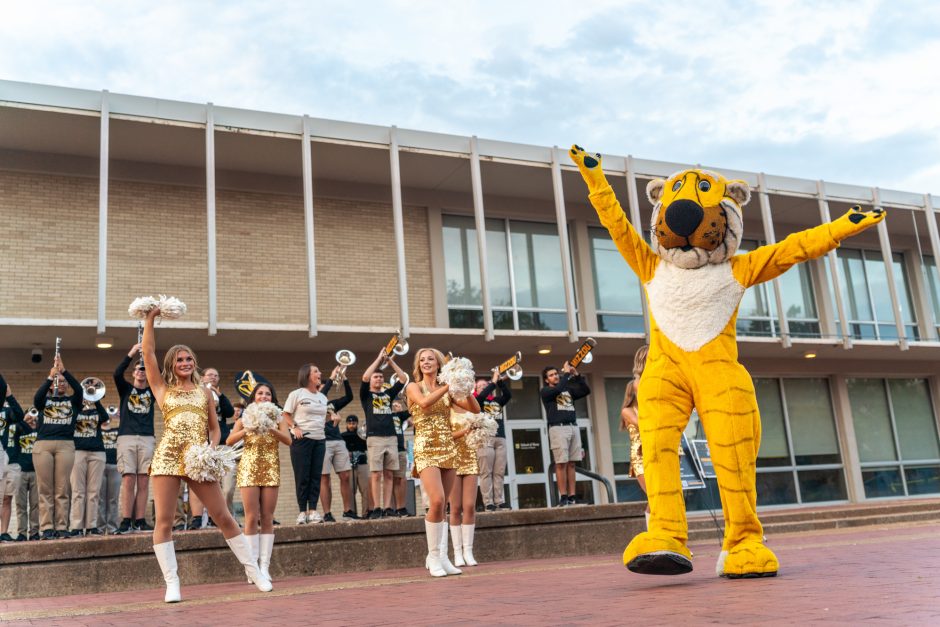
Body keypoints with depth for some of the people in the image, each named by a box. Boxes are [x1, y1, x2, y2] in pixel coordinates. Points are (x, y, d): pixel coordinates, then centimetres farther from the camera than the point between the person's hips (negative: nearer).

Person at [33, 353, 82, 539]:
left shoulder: (73, 401, 13)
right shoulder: (44, 400, 15)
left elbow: (79, 389, -6)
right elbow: (37, 397, -8)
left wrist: (64, 370, -13)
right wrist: (50, 377, -15)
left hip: (65, 446, 0)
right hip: (42, 445, 1)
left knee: (62, 489, -3)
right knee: (45, 490, -3)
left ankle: (61, 527, -3)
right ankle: (47, 528, -2)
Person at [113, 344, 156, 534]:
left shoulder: (152, 391, 16)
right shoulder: (125, 389, 12)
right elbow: (117, 373, -7)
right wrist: (131, 354, -13)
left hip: (147, 439, 2)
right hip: (126, 438, -2)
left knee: (143, 482, -2)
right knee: (128, 480, -8)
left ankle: (140, 521, 0)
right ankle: (126, 521, -7)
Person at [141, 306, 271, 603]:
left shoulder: (204, 392, 15)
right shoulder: (162, 388, 10)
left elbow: (214, 427, 16)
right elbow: (148, 353, 2)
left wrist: (212, 449, -2)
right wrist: (150, 319, 0)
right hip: (167, 458, -1)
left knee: (223, 516, 1)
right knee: (163, 521, -4)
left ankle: (253, 570, 9)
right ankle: (172, 583, 4)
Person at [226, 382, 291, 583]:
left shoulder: (277, 418, 10)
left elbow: (288, 440, -6)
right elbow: (229, 441, -3)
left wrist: (271, 429, -21)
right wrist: (247, 430, -18)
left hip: (270, 470, 1)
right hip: (249, 469, -1)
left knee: (267, 519, -1)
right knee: (252, 517, -6)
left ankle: (264, 567, 2)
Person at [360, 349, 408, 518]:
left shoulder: (388, 394, 18)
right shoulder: (366, 395, 8)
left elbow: (403, 379, 13)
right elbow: (364, 377, -9)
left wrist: (390, 361, 8)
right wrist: (379, 359, -3)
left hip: (391, 437, 4)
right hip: (375, 438, -4)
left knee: (388, 475, 2)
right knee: (376, 475, -6)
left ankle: (387, 507, 3)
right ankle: (377, 508, -4)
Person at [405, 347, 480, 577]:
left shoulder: (447, 389, 14)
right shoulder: (414, 387, 5)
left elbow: (475, 409, 9)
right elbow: (424, 402, -18)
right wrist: (448, 386, -17)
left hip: (448, 449, 4)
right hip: (426, 449, -4)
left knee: (441, 506, 4)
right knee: (437, 501, -19)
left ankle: (441, 557, 10)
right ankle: (433, 555, -5)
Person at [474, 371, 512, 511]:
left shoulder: (497, 400, 20)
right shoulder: (477, 400, 8)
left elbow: (508, 395, 3)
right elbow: (481, 396, -12)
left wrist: (501, 381, -6)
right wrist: (494, 381, -8)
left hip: (500, 438, 4)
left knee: (499, 473, 2)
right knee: (486, 472, -7)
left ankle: (500, 501, 3)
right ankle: (488, 503, -8)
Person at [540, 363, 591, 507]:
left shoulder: (568, 390, 20)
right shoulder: (545, 391, 4)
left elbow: (586, 391, 12)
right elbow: (558, 389, -16)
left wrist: (577, 375, 4)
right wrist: (566, 373, -8)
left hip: (573, 427, 5)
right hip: (558, 428, -5)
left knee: (571, 463, 2)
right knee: (561, 463, -8)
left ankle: (572, 496, 2)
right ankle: (563, 497, -8)